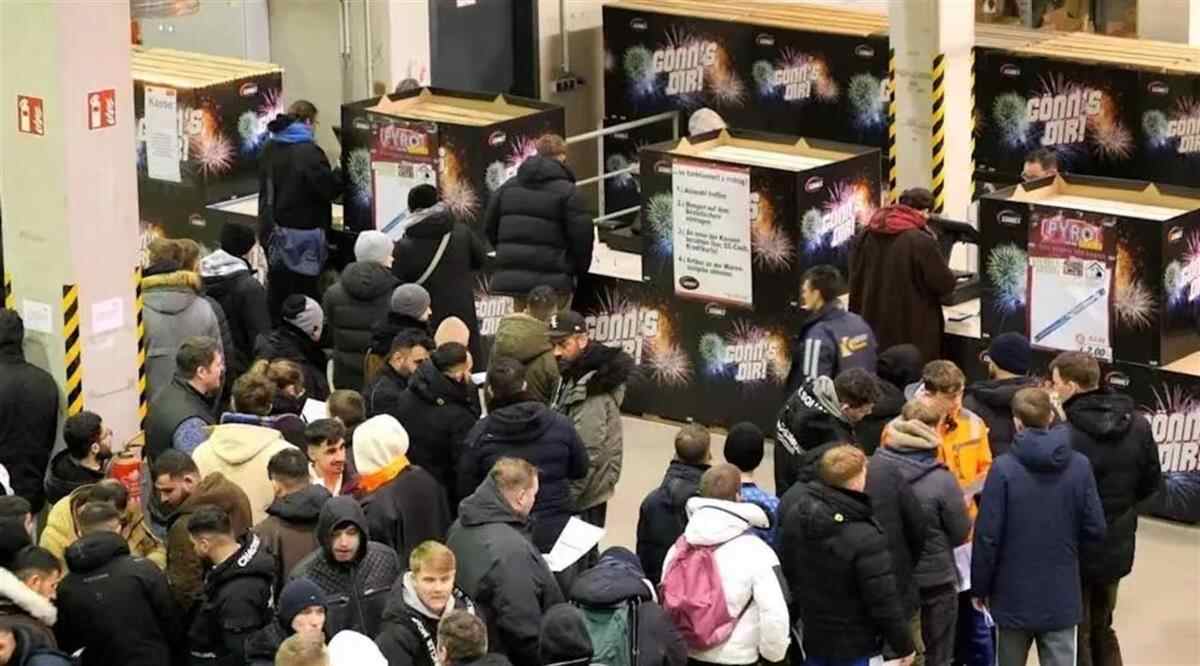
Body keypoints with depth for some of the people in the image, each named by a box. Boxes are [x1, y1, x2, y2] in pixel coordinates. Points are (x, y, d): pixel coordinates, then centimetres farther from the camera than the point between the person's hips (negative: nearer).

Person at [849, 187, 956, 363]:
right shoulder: (922, 242, -19)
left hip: (873, 329, 6)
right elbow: (945, 285, -11)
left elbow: (856, 282, 13)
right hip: (912, 334, -6)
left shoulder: (865, 236, 3)